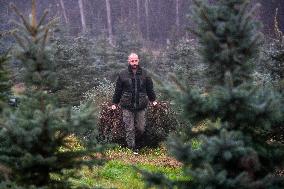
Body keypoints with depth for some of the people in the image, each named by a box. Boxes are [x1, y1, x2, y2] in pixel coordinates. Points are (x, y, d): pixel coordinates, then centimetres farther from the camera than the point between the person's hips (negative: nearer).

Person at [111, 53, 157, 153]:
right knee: (129, 129, -2)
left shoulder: (144, 74, 8)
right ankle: (132, 148, 5)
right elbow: (118, 90, 9)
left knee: (141, 128, 1)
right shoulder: (123, 74, 3)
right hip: (127, 106, -1)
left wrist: (153, 100, 17)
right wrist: (115, 103, 9)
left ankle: (136, 141, 25)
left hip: (141, 106, 2)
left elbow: (150, 88, 19)